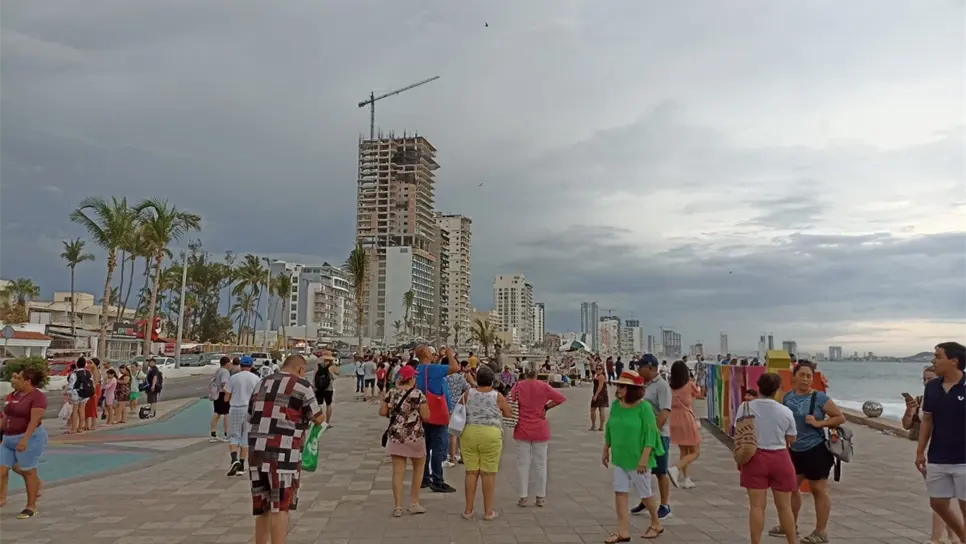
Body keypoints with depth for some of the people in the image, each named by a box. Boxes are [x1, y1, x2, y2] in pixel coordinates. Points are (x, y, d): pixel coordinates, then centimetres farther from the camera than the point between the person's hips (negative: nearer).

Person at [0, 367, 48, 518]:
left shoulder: (37, 396, -15)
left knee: (28, 471, 0)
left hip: (30, 438, -8)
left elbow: (34, 420, -23)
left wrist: (24, 439, -30)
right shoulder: (14, 395, 11)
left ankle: (31, 506, 9)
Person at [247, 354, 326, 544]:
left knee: (262, 507, 16)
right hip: (284, 454, -6)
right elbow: (318, 419, -1)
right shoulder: (301, 385, -3)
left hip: (256, 452, 6)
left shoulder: (262, 384, 16)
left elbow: (250, 417, 19)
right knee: (280, 507, 0)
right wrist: (322, 415, 20)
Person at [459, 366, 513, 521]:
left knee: (471, 472, 10)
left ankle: (468, 510, 15)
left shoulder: (468, 394, 1)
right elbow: (509, 413, 4)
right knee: (489, 474, 5)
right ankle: (488, 511, 11)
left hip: (469, 434, 3)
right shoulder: (497, 396, -5)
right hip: (490, 436, -2)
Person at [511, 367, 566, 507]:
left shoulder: (518, 386, -6)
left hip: (522, 430, 0)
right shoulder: (543, 386, -5)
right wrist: (546, 407, 0)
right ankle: (541, 497, 15)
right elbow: (561, 398, -5)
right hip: (540, 431, 0)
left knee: (523, 464, 8)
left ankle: (523, 497, 9)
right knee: (540, 463, 10)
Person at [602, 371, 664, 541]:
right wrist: (606, 450, 14)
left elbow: (650, 434, -18)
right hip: (620, 458, 5)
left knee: (645, 493, 10)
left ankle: (656, 524, 33)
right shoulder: (616, 405, 0)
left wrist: (644, 458, -22)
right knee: (620, 492, 2)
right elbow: (609, 429, 11)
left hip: (638, 459, -5)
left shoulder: (644, 407, -17)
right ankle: (623, 531, 9)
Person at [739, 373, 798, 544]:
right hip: (780, 458, 1)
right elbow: (792, 440, 5)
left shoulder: (746, 407, -6)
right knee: (784, 506, 13)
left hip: (755, 458, 0)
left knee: (757, 506, 3)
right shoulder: (786, 411, -4)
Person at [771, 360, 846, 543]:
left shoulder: (819, 398, -12)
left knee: (819, 490, 3)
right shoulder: (788, 397, 4)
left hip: (815, 451, -6)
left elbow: (840, 418, -8)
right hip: (794, 451, 6)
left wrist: (818, 423, -18)